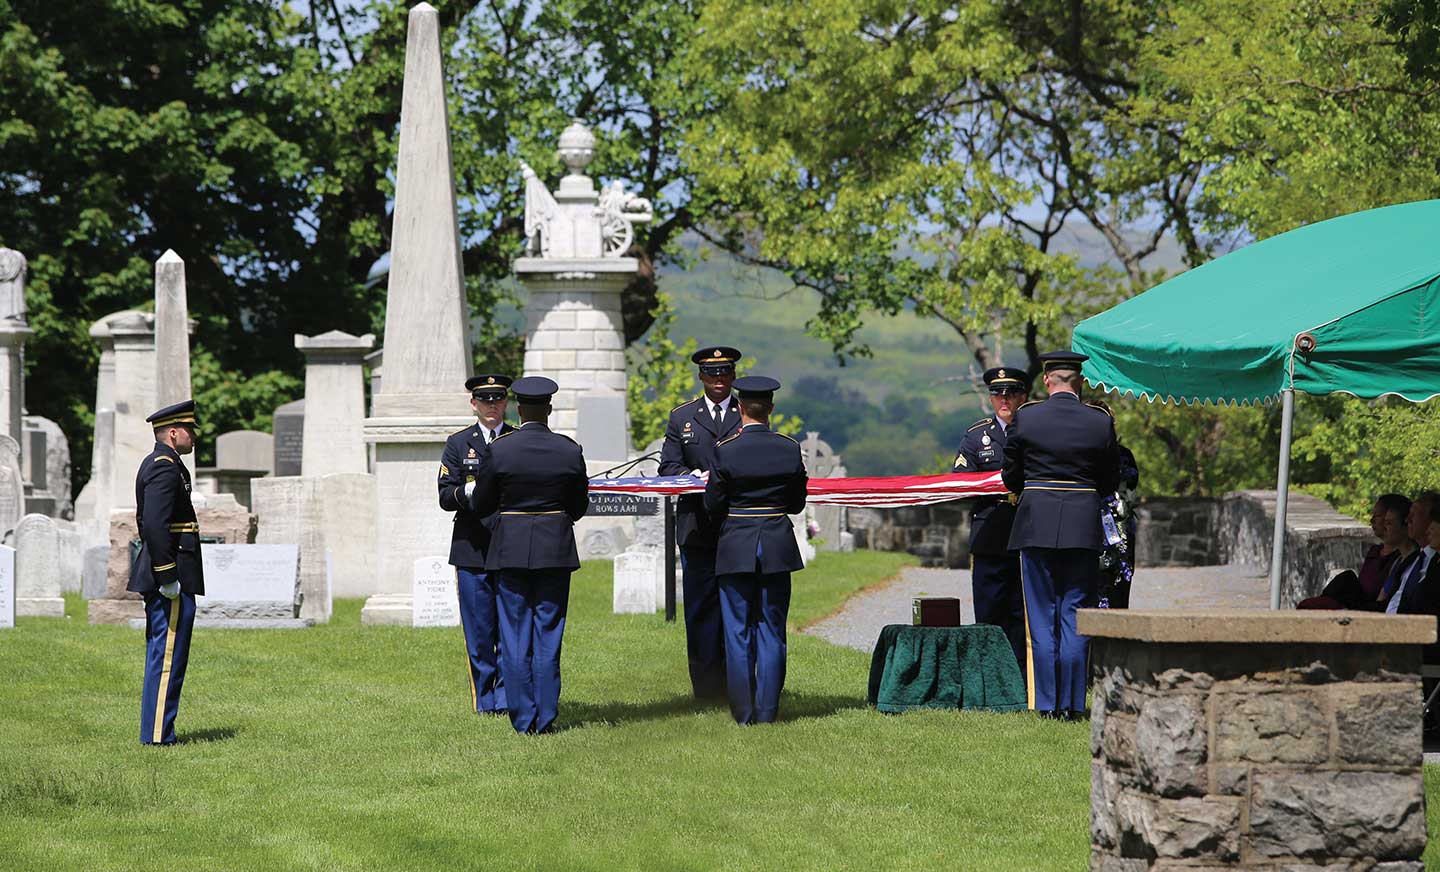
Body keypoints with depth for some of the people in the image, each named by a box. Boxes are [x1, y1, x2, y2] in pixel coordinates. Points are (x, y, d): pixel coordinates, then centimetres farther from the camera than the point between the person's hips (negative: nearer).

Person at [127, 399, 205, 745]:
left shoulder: (154, 464, 18)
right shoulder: (165, 467, -15)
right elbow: (155, 525, -25)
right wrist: (167, 578, -23)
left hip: (159, 580, 11)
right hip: (172, 581, -11)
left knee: (160, 658, 13)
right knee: (167, 659, -8)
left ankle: (155, 734, 18)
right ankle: (158, 738, -8)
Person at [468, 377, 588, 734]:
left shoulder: (499, 449, -8)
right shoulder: (569, 450, -3)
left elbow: (479, 505, 0)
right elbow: (579, 506, 7)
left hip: (510, 550, -1)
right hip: (555, 551, 1)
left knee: (515, 637, 6)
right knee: (548, 637, 7)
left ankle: (523, 718, 5)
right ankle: (545, 717, 7)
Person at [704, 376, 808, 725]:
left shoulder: (726, 450, -11)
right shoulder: (790, 448, -3)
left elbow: (712, 505, -6)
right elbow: (798, 503, 5)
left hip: (736, 548, -2)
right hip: (777, 548, 2)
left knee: (738, 631, 5)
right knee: (771, 630, 8)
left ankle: (743, 712, 6)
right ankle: (767, 710, 7)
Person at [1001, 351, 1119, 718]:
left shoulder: (1025, 418, -4)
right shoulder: (1101, 423, -1)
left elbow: (1010, 477, 5)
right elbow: (1110, 483, 7)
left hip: (1036, 523, -1)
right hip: (1083, 526, 1)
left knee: (1041, 619, 6)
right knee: (1075, 618, 4)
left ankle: (1046, 702, 5)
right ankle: (1072, 703, 2)